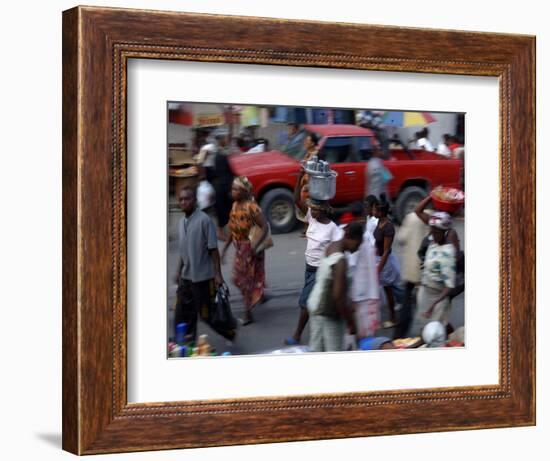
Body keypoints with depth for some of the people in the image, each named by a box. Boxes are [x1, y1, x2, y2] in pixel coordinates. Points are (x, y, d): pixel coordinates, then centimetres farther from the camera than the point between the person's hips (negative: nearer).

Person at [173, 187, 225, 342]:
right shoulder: (182, 222, 8)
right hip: (186, 277, 7)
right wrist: (178, 271, 16)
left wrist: (218, 274, -15)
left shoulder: (204, 220, -14)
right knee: (183, 313, 10)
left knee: (206, 313, 2)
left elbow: (213, 249, -14)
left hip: (203, 277, -7)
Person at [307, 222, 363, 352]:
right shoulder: (340, 261, -26)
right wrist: (350, 323, -20)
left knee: (316, 348, 15)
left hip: (316, 304, 9)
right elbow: (338, 296, -28)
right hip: (328, 312, -9)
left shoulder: (332, 247, 3)